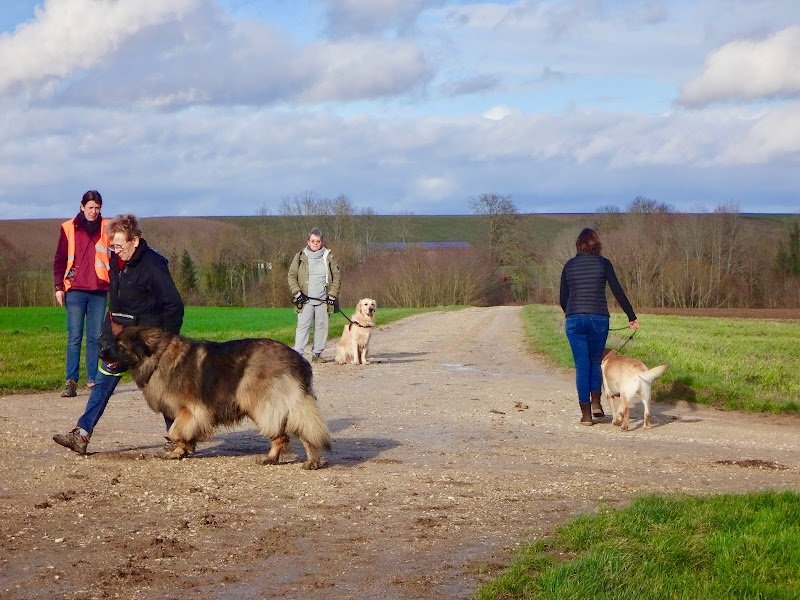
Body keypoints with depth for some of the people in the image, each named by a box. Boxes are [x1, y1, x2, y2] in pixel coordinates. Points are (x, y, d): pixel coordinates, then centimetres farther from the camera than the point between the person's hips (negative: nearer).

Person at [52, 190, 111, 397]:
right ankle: (71, 381, -3)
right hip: (75, 290, -1)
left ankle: (92, 379, 11)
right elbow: (59, 259, 6)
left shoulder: (107, 228, 7)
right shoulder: (69, 228, 5)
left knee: (96, 337, 5)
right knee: (74, 337, -4)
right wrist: (58, 287, 0)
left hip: (99, 290, 1)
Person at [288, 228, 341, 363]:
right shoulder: (300, 257, 6)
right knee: (303, 326, -8)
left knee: (322, 326, 4)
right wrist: (296, 292, -6)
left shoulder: (328, 257, 7)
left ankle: (317, 354, 13)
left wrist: (332, 294, 1)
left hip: (323, 300, 2)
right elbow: (292, 276, 6)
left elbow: (337, 276, 8)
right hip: (305, 299, -1)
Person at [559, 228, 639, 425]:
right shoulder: (603, 263, 1)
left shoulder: (569, 265, 6)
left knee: (582, 365, 4)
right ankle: (595, 402, 7)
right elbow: (618, 292, -2)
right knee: (596, 360, 20)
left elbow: (563, 299, 11)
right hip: (598, 318, -1)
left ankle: (586, 413, 2)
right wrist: (632, 317, 4)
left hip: (574, 319, 1)